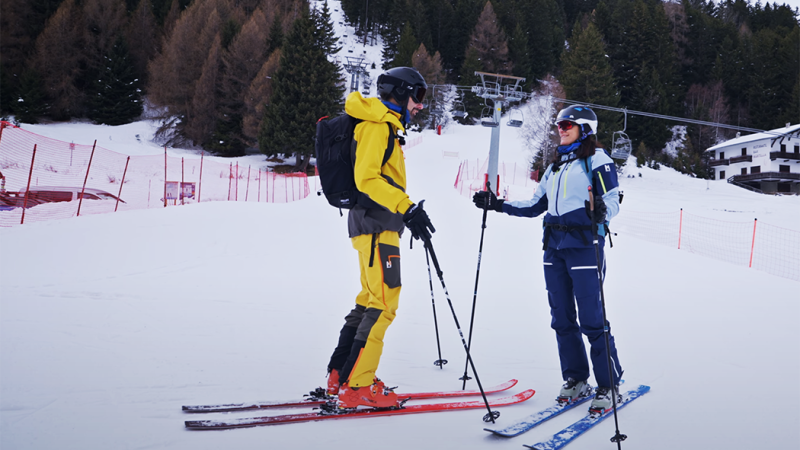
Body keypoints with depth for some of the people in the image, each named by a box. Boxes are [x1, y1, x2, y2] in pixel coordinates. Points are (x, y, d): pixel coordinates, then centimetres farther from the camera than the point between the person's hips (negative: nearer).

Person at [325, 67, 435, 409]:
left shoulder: (385, 126, 23)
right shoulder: (378, 125, -9)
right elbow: (366, 178, -21)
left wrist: (407, 211, 25)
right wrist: (405, 207, -27)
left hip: (375, 223, 11)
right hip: (376, 224, -11)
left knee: (370, 301, 14)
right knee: (383, 303, -13)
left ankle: (340, 375, 18)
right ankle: (357, 386, -12)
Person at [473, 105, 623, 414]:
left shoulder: (597, 160, -1)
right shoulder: (557, 165, 20)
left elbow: (612, 201, -10)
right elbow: (536, 206, 21)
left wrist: (601, 212, -33)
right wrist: (498, 205, 14)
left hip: (584, 244, -7)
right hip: (555, 246, 7)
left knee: (591, 319, -8)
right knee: (562, 318, 7)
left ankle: (609, 385, 2)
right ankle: (576, 380, 18)